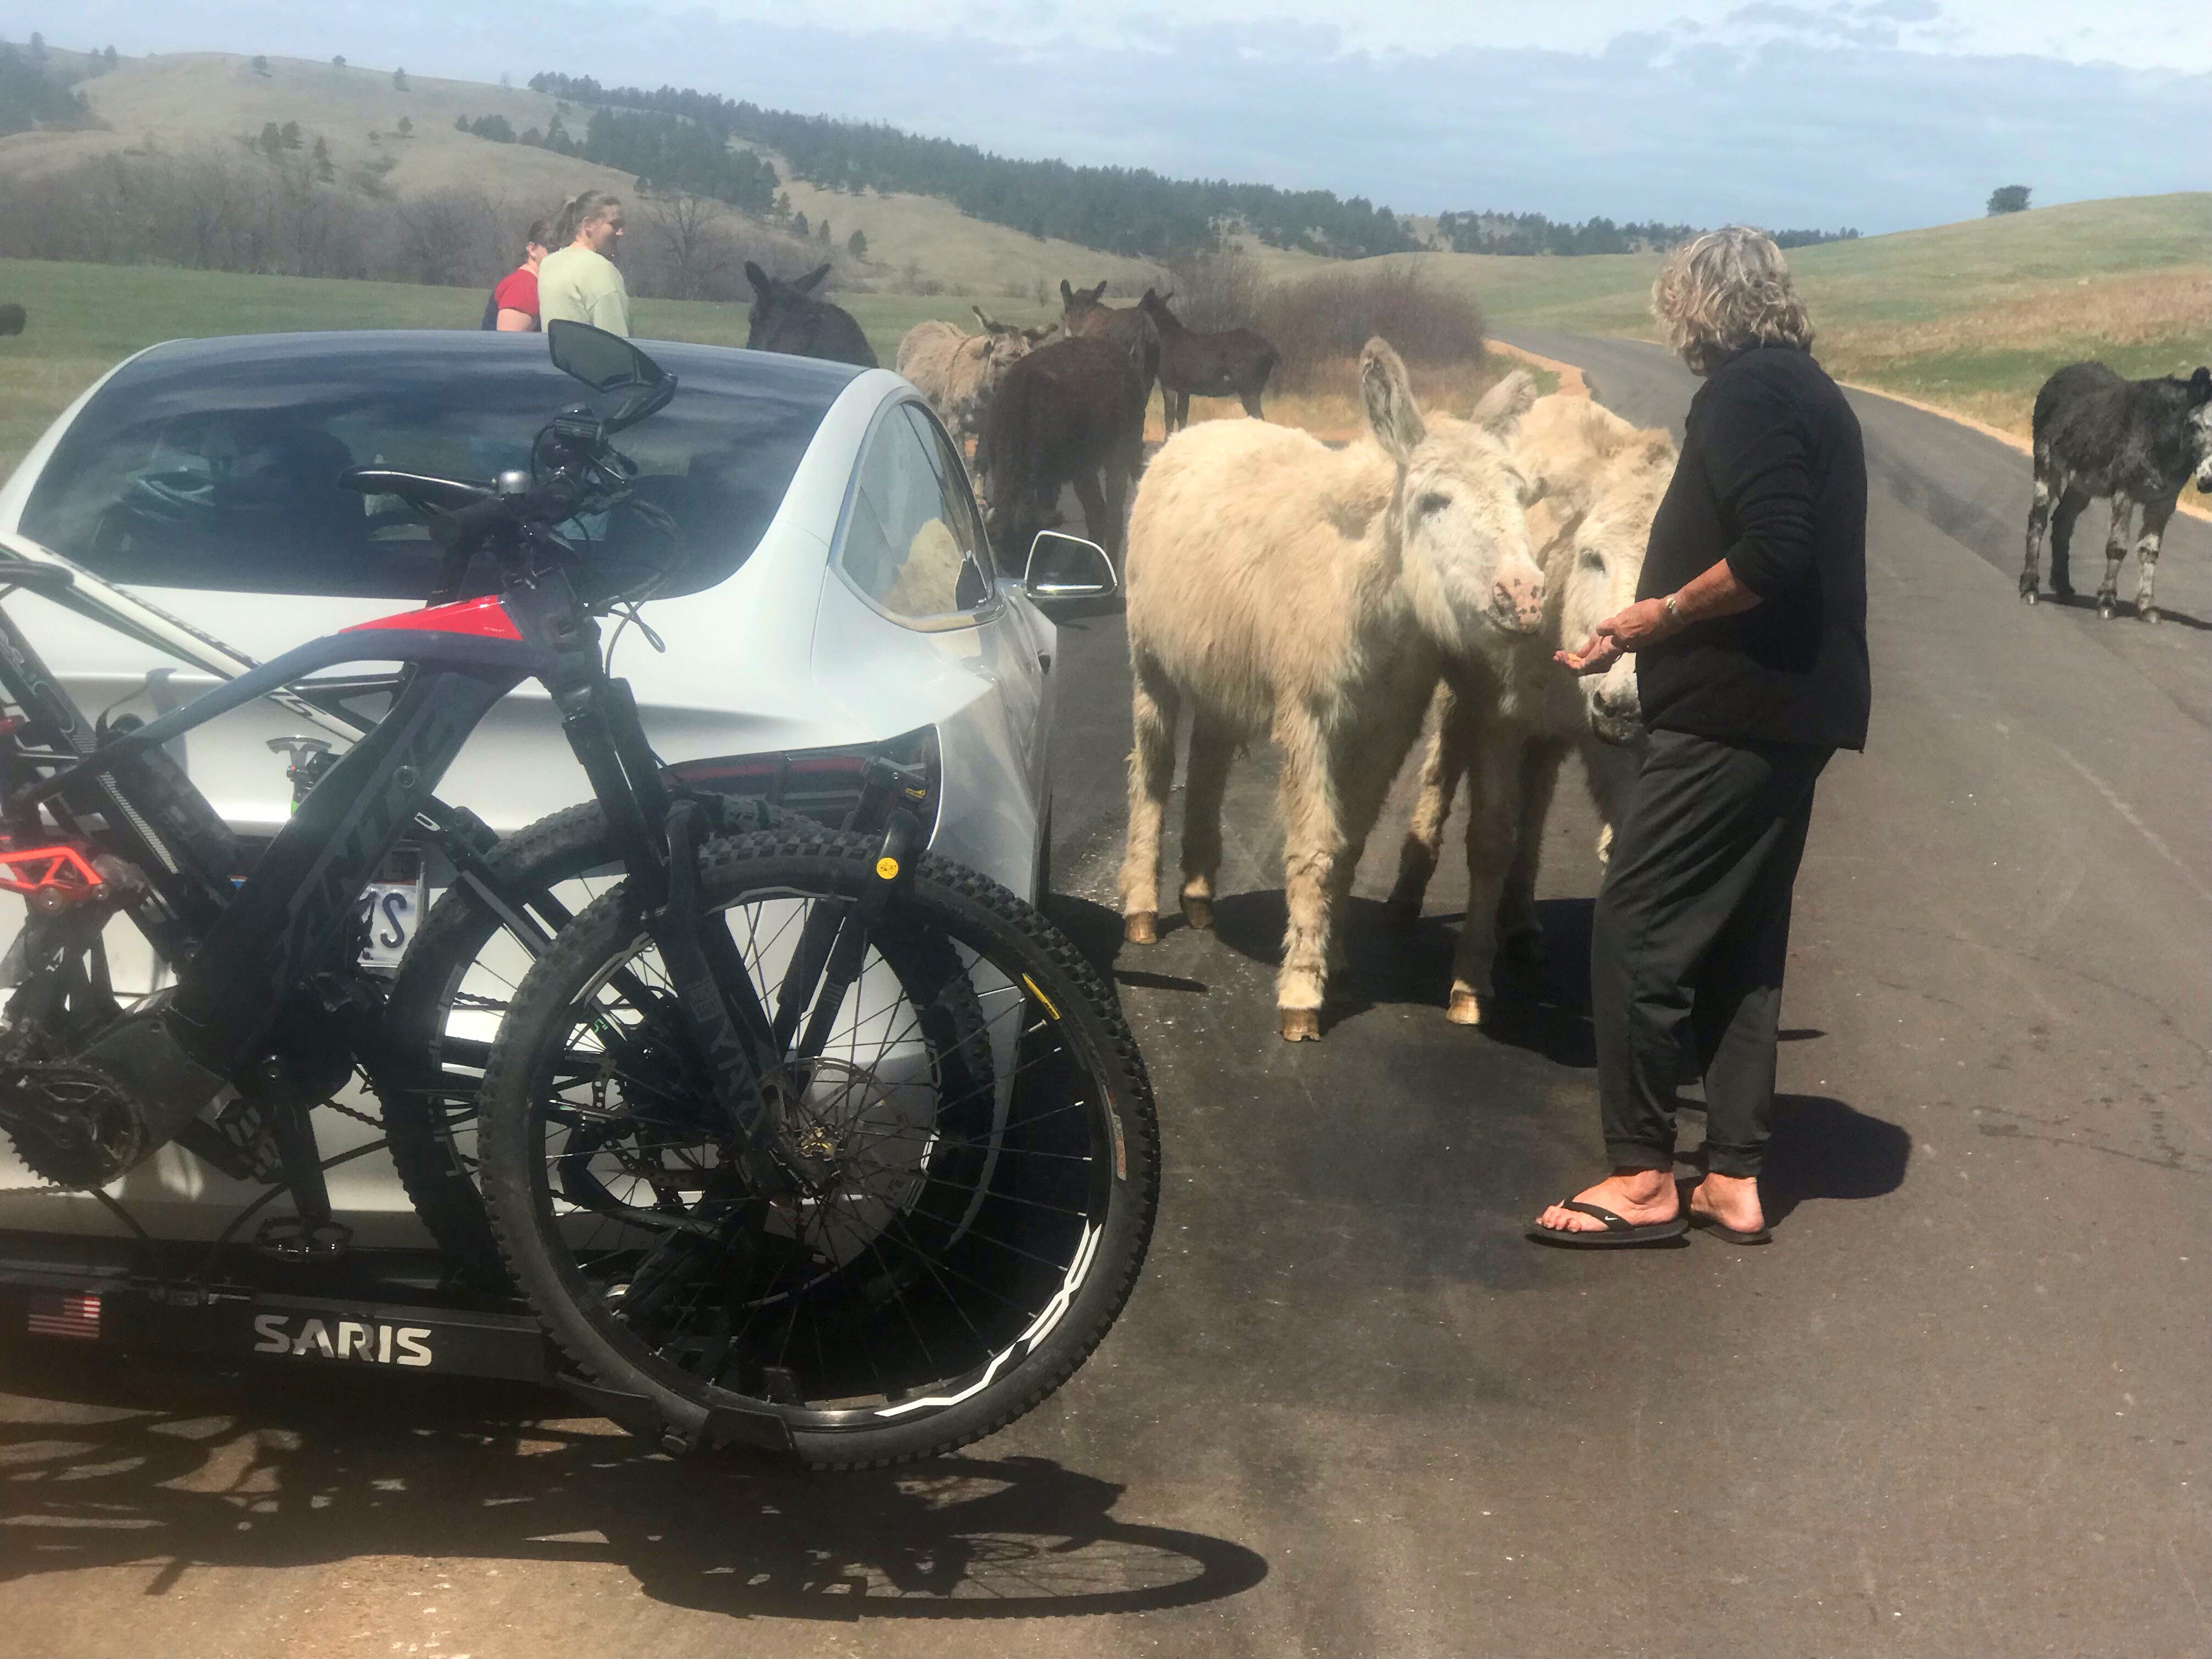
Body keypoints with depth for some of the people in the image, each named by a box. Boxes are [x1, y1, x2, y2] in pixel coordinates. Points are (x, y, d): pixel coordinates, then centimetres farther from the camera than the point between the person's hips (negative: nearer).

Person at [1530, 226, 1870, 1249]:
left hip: (1732, 713, -10)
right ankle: (1733, 1181, 16)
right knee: (1742, 945, 12)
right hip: (1793, 711, 10)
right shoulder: (1810, 394, 19)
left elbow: (1771, 553, -24)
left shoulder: (1745, 392, -11)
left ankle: (1642, 1179, 0)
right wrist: (1639, 636, 19)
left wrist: (1663, 612, -10)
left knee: (1636, 932, -5)